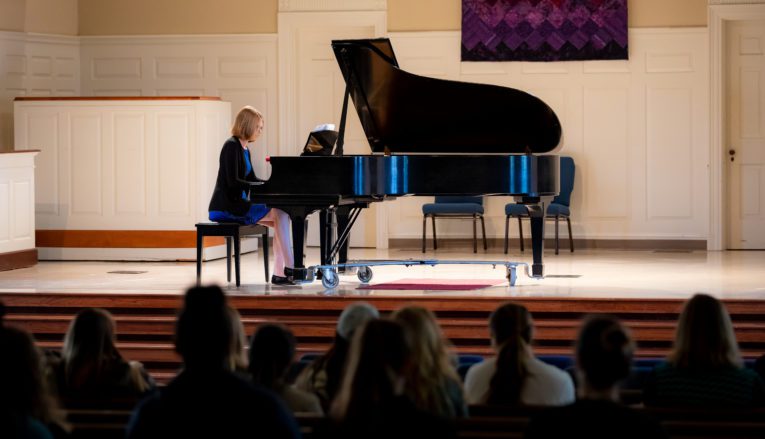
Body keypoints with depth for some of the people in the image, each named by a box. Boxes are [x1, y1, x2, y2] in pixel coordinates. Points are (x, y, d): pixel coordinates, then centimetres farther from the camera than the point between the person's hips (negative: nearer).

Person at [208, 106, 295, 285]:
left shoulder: (244, 149, 16)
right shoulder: (232, 146, -13)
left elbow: (251, 180, 23)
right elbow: (233, 182, -22)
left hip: (238, 204, 9)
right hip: (227, 208, -9)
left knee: (280, 219, -2)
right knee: (280, 215, -17)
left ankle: (279, 273, -8)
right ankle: (290, 269, -16)